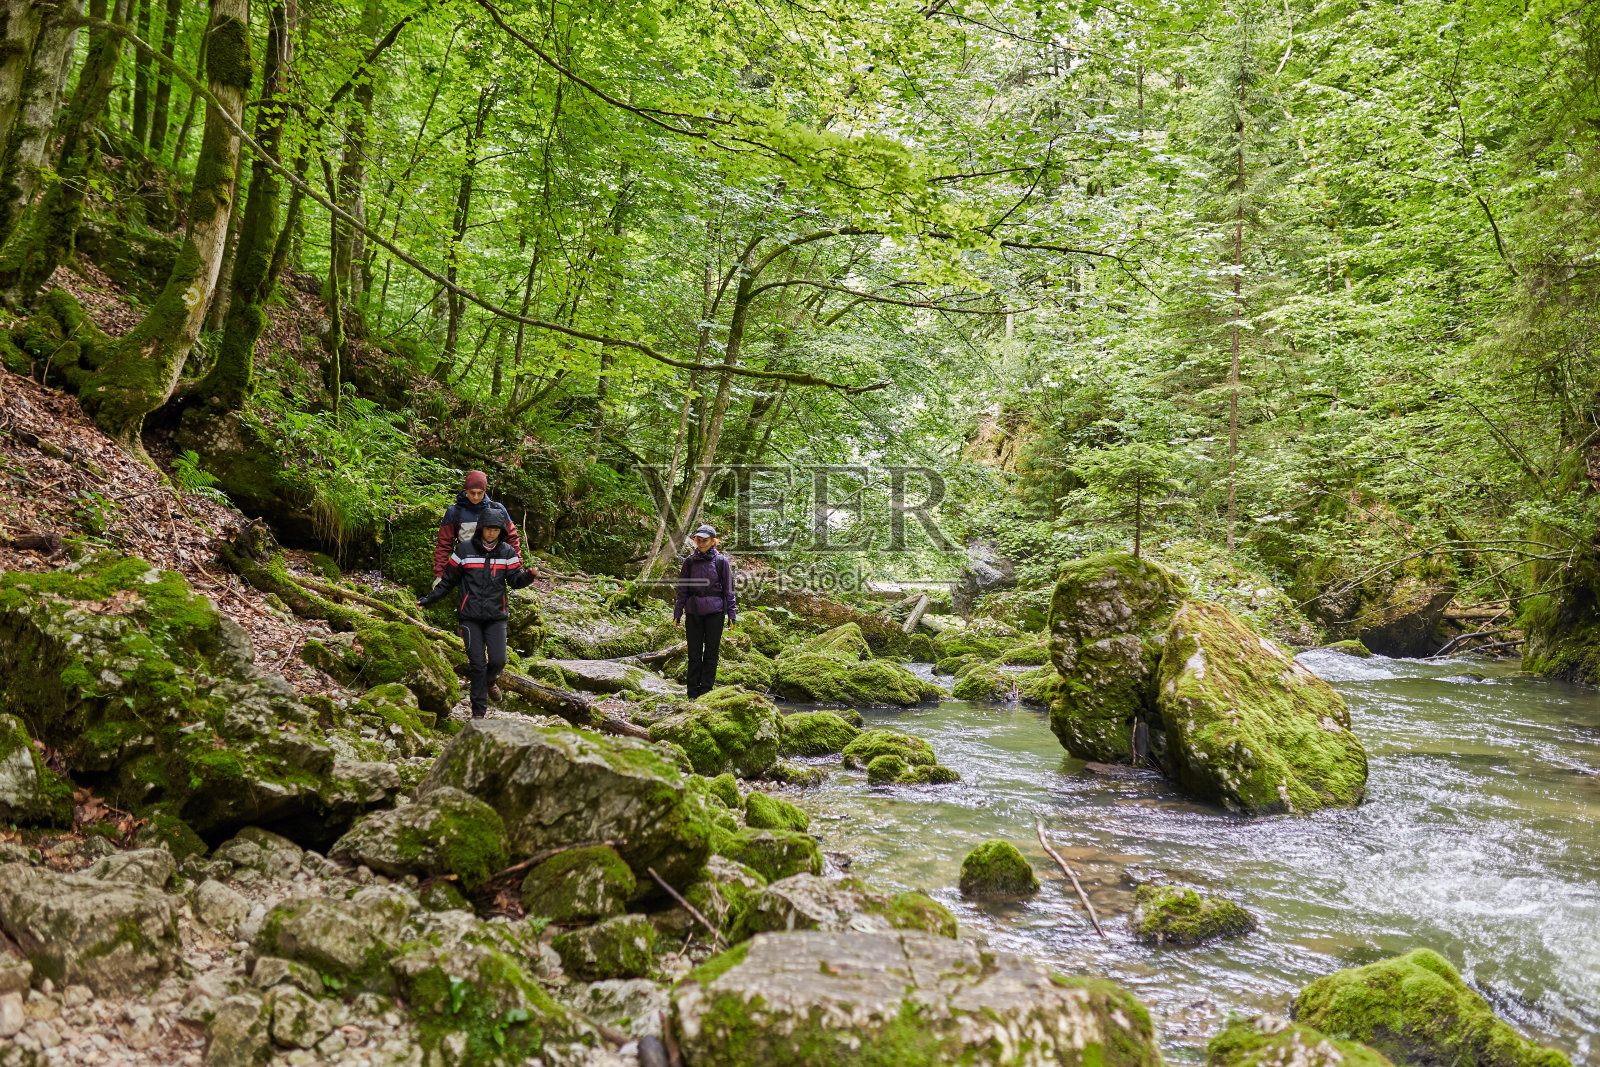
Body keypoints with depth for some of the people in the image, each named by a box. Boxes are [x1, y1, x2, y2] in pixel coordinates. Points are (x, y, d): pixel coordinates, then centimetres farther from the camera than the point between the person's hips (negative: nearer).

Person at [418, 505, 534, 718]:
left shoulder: (507, 552, 6)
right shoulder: (464, 550, 0)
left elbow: (514, 580, 3)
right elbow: (448, 580, 8)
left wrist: (527, 576, -18)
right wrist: (428, 599, 5)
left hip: (496, 615, 1)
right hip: (470, 615, -1)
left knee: (498, 661, -9)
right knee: (477, 663, -4)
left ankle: (489, 681, 28)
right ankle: (479, 711, 6)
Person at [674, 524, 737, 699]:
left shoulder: (721, 561, 1)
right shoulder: (690, 561, 6)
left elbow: (729, 589, 4)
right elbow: (682, 589, 10)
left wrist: (732, 614, 1)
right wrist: (677, 614, 8)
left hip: (714, 612, -1)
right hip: (693, 612, 2)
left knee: (711, 652, 2)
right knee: (694, 653, 3)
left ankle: (706, 690, 10)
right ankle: (693, 693, 8)